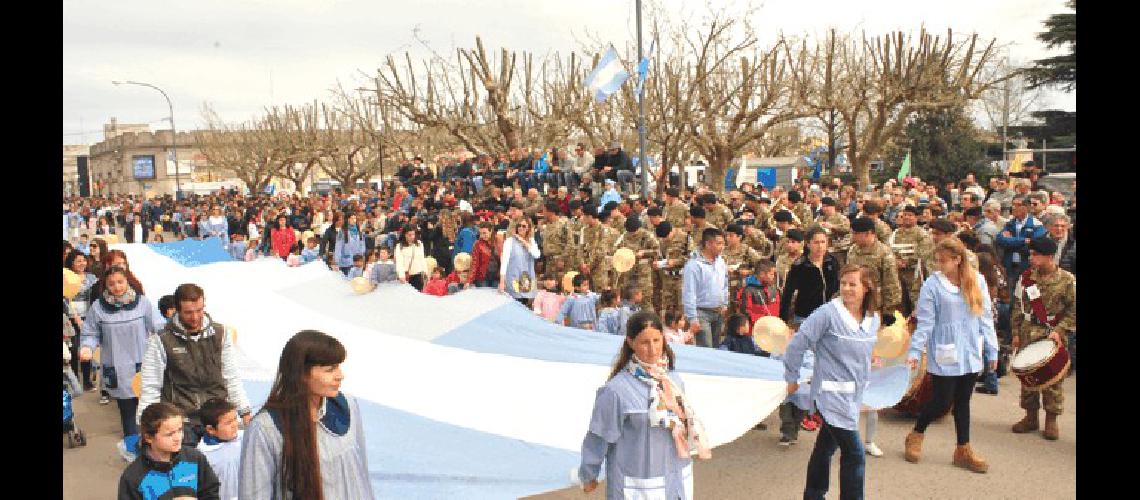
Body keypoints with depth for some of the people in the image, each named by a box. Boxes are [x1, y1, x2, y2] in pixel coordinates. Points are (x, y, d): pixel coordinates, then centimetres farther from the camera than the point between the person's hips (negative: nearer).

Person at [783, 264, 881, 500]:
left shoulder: (873, 319, 3)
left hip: (854, 395, 7)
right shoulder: (828, 313, -16)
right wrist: (792, 378, -6)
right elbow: (798, 344, -12)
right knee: (853, 453, -10)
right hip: (831, 394, -7)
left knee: (826, 446, 20)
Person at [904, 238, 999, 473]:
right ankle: (916, 436, 24)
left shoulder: (977, 281, 2)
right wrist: (914, 351, -12)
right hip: (944, 356, -4)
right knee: (942, 401, 0)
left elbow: (985, 317, 8)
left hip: (970, 354, 4)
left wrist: (992, 350, 9)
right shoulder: (932, 284, -9)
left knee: (963, 401, 13)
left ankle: (963, 450, 25)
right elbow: (925, 322, -8)